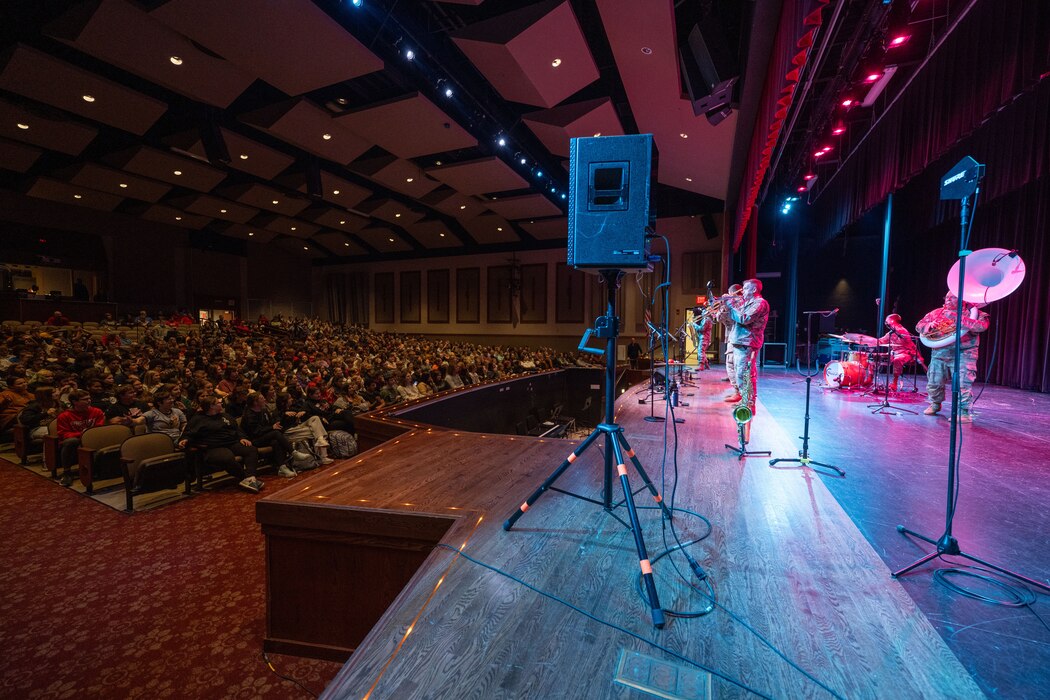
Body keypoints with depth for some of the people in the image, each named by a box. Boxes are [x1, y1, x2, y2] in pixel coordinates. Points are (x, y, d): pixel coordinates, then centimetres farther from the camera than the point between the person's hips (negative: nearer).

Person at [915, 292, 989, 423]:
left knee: (963, 384, -12)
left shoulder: (971, 312, 3)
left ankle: (965, 412, -5)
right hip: (939, 353, 4)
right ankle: (935, 404, 30)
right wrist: (929, 326, -11)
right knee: (934, 382, 9)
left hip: (963, 354, -4)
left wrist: (961, 319, -22)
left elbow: (982, 326, -15)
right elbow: (919, 326, 11)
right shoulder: (937, 313, 13)